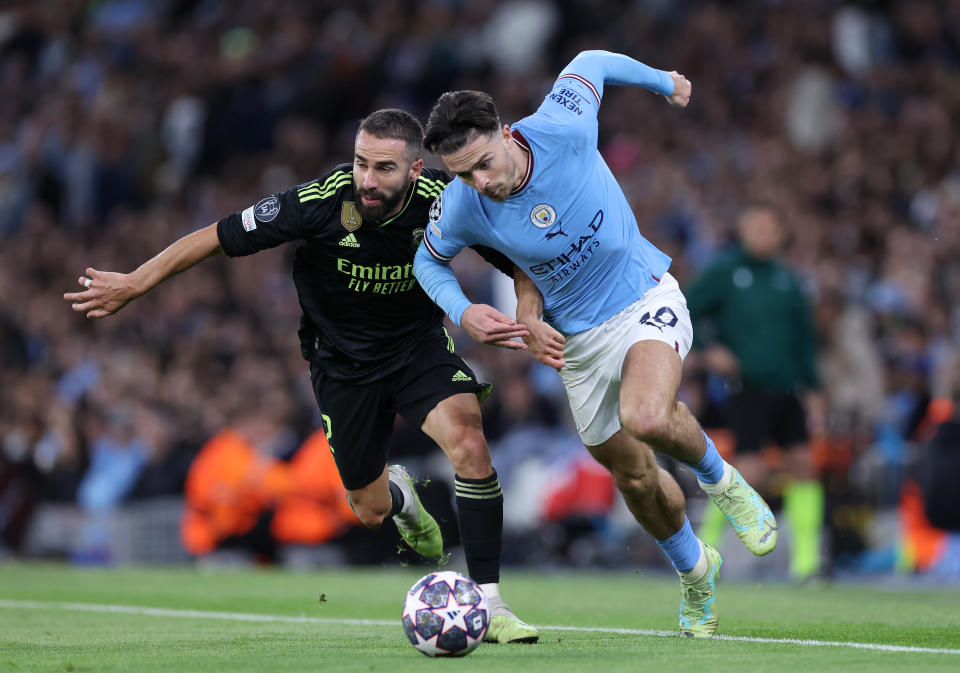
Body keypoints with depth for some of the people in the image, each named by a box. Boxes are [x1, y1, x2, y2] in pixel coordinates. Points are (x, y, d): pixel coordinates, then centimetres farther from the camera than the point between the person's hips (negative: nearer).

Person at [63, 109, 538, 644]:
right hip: (342, 355, 0)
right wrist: (133, 284, -13)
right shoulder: (321, 201, -28)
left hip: (419, 341, 0)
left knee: (469, 442, -27)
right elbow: (219, 237, -18)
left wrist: (524, 318, -27)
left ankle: (490, 604, -19)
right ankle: (399, 493, 49)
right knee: (370, 510, 7)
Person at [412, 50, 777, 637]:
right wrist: (463, 312, -13)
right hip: (578, 340, 3)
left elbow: (592, 62, -2)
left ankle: (720, 480, 2)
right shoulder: (461, 206, -18)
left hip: (645, 297, -3)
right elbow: (429, 260, 5)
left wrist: (664, 81, 15)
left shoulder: (561, 128, -25)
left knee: (646, 418, -32)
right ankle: (694, 569, 41)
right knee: (633, 476, 11)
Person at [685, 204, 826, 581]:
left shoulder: (787, 281, 13)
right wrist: (708, 350, -12)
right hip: (745, 389, -5)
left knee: (802, 463, -2)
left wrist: (812, 390, 13)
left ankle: (805, 556, 4)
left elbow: (804, 339, 18)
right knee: (750, 472, -14)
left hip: (786, 390, 5)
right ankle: (710, 531, 8)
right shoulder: (723, 273, 0)